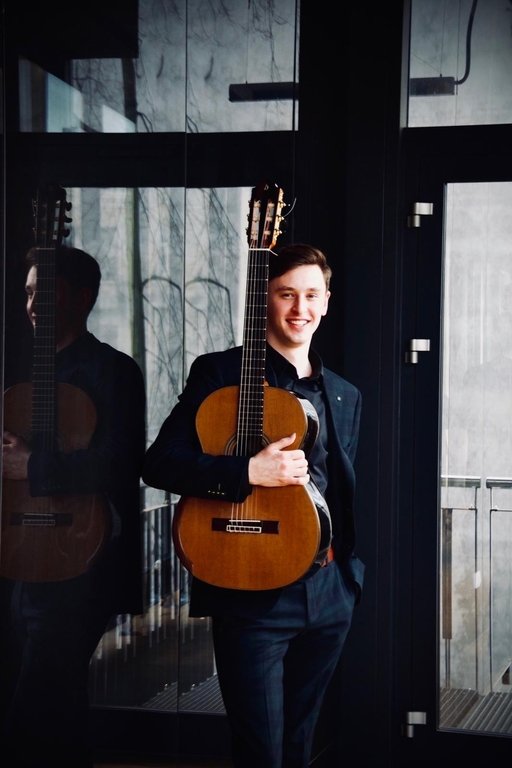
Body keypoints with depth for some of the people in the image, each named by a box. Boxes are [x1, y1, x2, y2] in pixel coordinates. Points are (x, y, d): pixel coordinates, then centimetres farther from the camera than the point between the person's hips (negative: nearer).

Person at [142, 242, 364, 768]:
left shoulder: (345, 396, 14)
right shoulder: (218, 373, -3)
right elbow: (159, 464, -11)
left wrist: (354, 571, 10)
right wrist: (250, 472, -21)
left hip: (330, 592, 5)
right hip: (251, 591, -5)